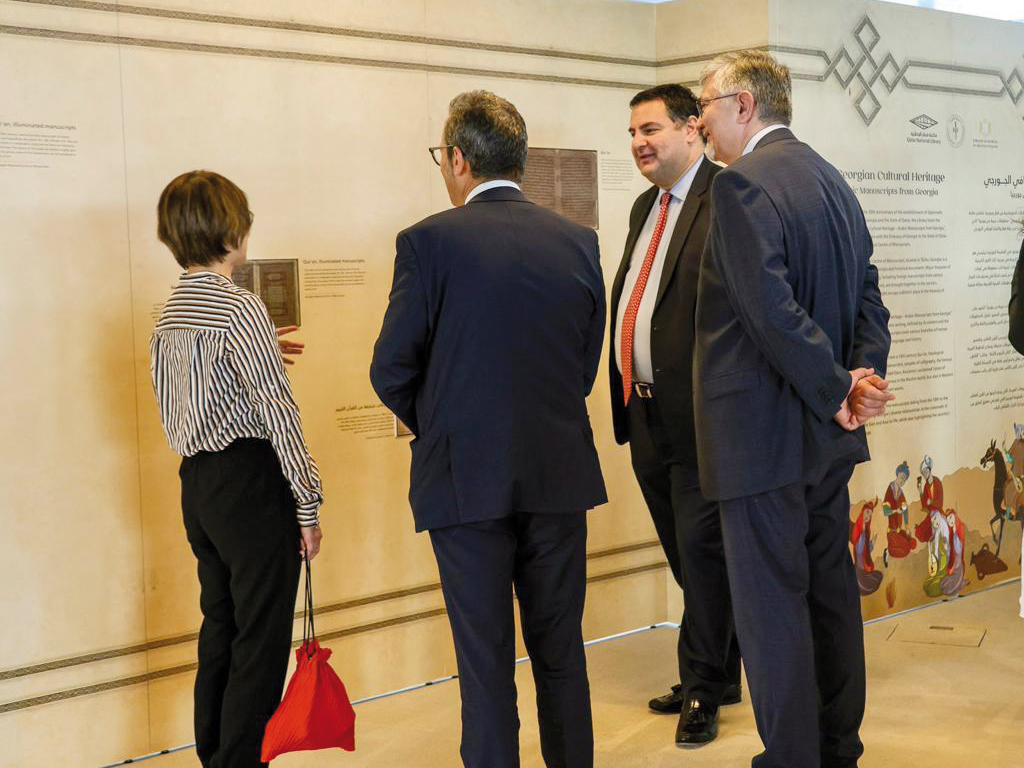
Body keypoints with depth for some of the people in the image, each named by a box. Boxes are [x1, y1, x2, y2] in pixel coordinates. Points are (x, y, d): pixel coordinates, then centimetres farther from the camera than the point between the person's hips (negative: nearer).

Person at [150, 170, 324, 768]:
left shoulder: (171, 313, 11)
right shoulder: (241, 308, -15)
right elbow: (278, 413, -17)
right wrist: (308, 504, -12)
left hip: (198, 484, 9)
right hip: (252, 483, -9)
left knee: (220, 630, 17)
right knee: (261, 642, -1)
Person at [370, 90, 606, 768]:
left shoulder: (429, 242, -10)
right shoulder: (579, 241, 3)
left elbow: (391, 371, -7)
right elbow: (587, 364, 8)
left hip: (466, 477, -4)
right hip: (561, 473, 4)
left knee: (486, 658, 5)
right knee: (561, 649, 15)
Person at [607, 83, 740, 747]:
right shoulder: (647, 206, 17)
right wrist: (626, 394, 17)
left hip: (700, 413, -9)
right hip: (647, 412, 9)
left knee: (700, 548, -1)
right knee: (690, 555, 16)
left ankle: (703, 688, 12)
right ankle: (717, 675, 29)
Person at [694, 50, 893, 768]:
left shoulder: (742, 182, -16)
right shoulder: (833, 180, 13)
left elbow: (773, 311, -25)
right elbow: (869, 297, 11)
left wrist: (839, 393, -18)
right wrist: (863, 376, -2)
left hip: (765, 433, -9)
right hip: (829, 438, 9)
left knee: (772, 606, 0)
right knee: (830, 588, 18)